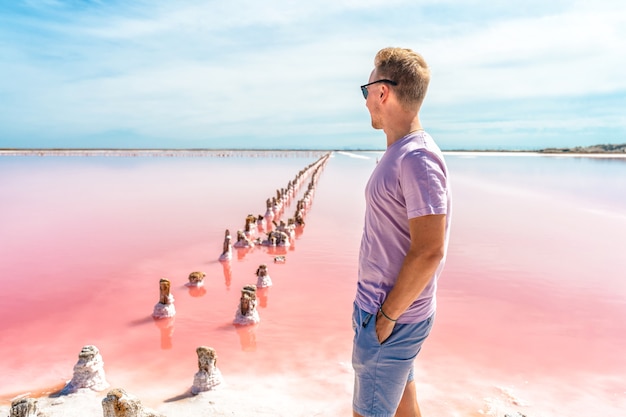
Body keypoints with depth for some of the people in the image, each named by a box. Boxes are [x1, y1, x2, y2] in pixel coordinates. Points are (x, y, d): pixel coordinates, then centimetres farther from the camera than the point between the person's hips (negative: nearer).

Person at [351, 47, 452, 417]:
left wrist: (386, 316, -18)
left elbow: (428, 252, -26)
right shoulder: (400, 153, 8)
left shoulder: (417, 159, -23)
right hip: (384, 306, 9)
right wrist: (385, 310, 15)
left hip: (393, 316, -9)